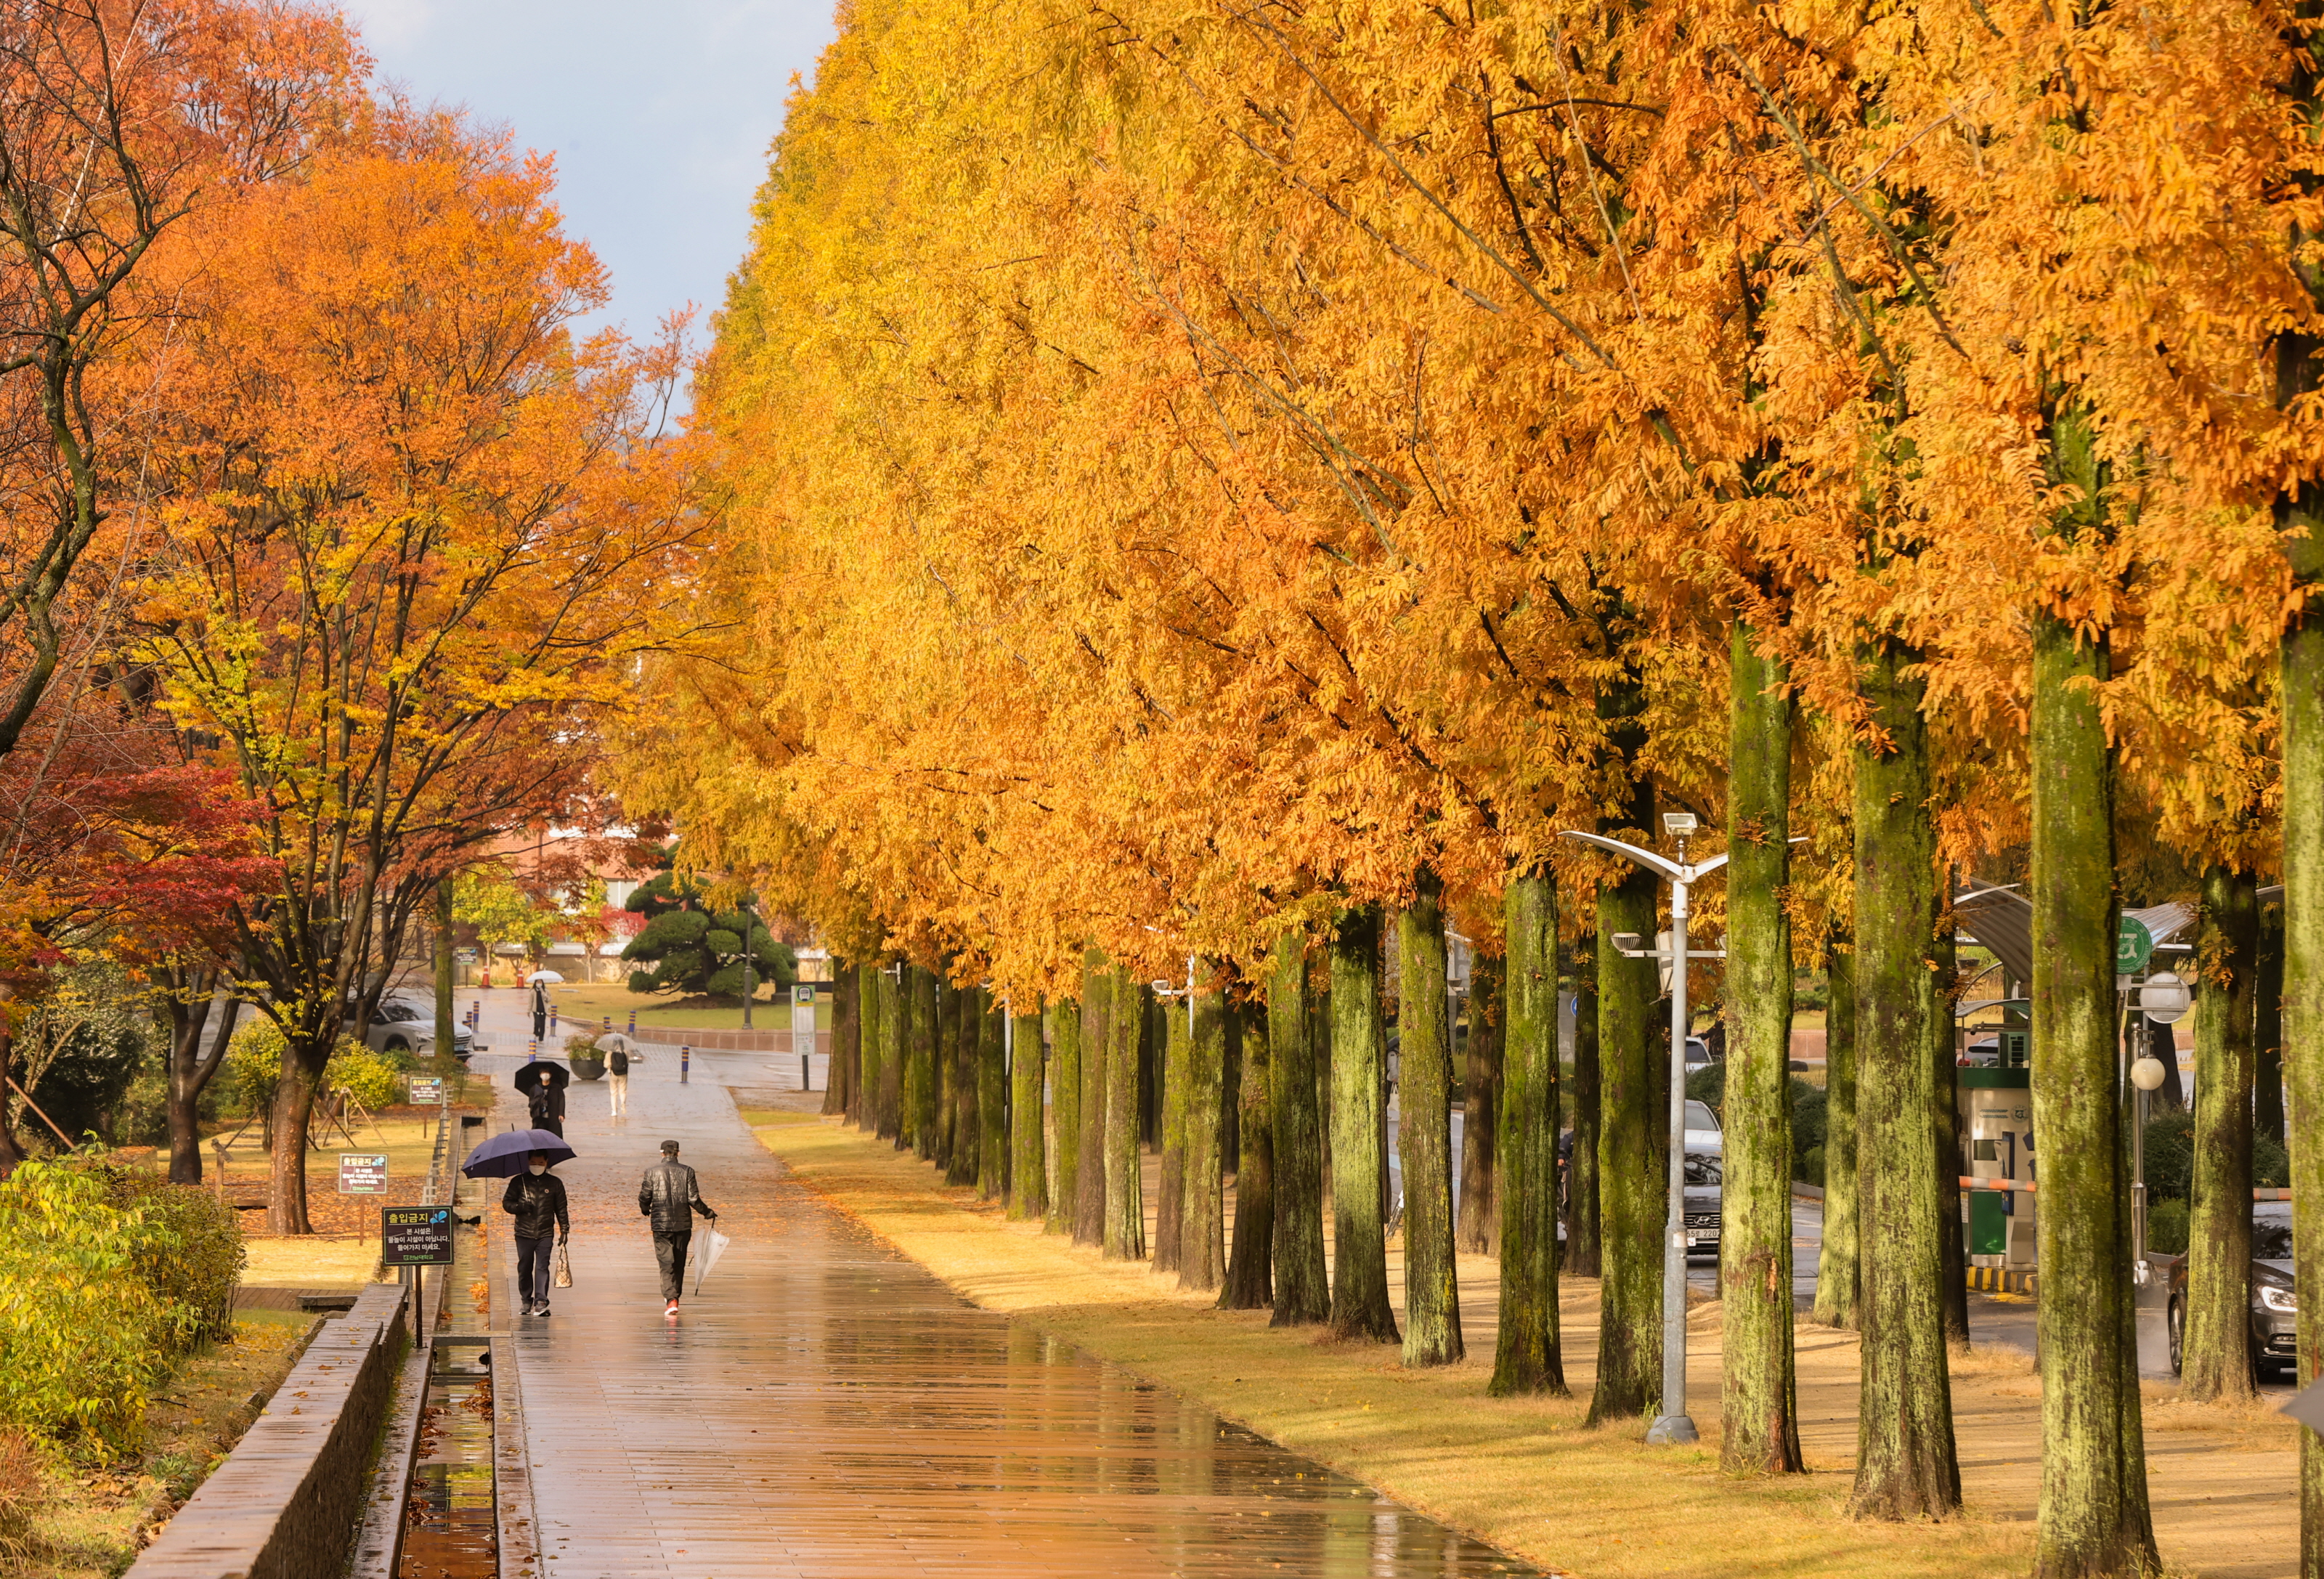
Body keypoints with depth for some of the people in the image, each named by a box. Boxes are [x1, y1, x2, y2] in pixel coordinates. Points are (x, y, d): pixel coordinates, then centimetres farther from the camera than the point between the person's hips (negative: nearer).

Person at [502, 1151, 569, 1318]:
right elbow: (506, 1203, 6)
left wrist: (564, 1229, 8)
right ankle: (526, 1301, 18)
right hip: (524, 1233, 1)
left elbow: (561, 1208, 12)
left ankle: (541, 1302, -12)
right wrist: (521, 1207, -13)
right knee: (524, 1268, 5)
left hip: (545, 1233, -1)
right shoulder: (519, 1182, 5)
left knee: (542, 1267, -9)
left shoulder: (555, 1183, 7)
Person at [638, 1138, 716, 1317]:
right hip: (683, 1224, 1)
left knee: (666, 1263, -2)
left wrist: (645, 1210, 22)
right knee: (679, 1262, 16)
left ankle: (671, 1300, -15)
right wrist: (708, 1213, 11)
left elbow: (644, 1197, 0)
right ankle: (675, 1295, 26)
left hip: (661, 1224, -1)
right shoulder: (687, 1172, -3)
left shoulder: (652, 1172, -3)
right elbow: (694, 1199, -6)